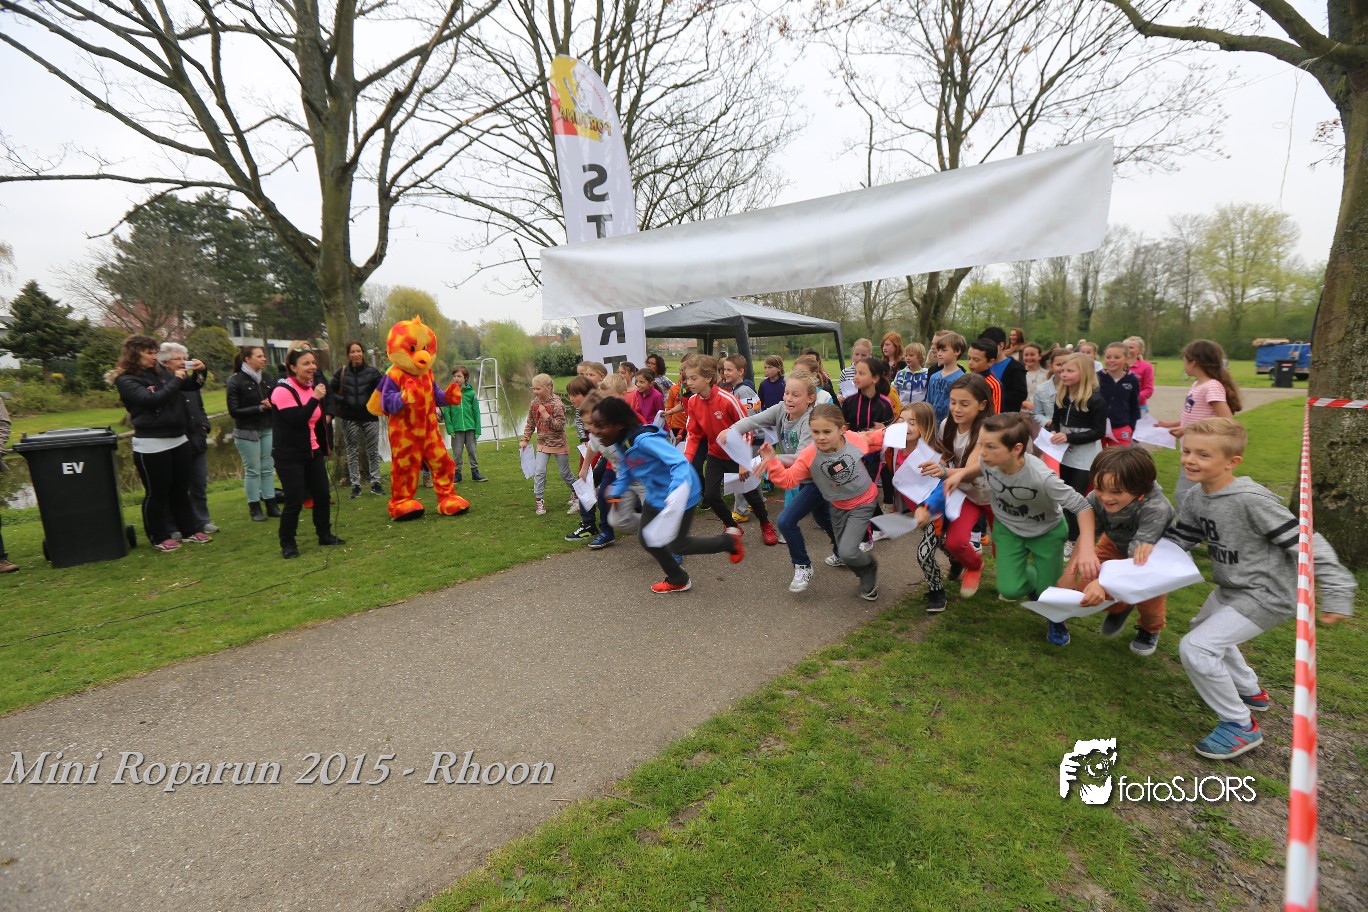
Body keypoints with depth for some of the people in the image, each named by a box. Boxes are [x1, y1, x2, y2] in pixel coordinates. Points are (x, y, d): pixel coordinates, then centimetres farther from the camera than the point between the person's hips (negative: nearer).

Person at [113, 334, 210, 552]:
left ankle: (190, 530, 22)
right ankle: (159, 537, 14)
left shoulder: (160, 371, 11)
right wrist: (176, 380, -14)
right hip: (151, 445, -6)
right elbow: (152, 399, -21)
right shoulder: (126, 381, -8)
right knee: (156, 492, 3)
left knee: (181, 489, 13)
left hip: (178, 439, 7)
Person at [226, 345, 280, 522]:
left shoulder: (265, 377, 5)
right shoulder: (235, 381, -8)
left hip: (267, 430, 5)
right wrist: (260, 408, -18)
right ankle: (255, 508, 11)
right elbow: (234, 410, -11)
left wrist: (271, 404, -7)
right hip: (246, 432, -5)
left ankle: (271, 505, 15)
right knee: (252, 470, 1)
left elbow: (274, 399, 16)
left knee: (268, 468, 8)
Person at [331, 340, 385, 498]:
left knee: (373, 451, 6)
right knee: (353, 452, 6)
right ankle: (355, 485, 13)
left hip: (370, 417, -1)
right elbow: (331, 391, 6)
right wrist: (342, 401, -7)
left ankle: (375, 483, 17)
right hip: (349, 418, 1)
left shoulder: (372, 371, -3)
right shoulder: (342, 372, 2)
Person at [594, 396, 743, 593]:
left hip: (678, 495, -9)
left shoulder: (644, 440, -33)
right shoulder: (622, 443, -3)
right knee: (647, 540, 14)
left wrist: (676, 494, -52)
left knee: (677, 545, 3)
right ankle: (678, 580, 36)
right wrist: (616, 491, 4)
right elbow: (628, 471, 16)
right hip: (656, 495, 9)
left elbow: (679, 462, -40)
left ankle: (729, 540, 23)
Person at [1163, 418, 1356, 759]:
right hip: (1232, 588, 9)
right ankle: (1251, 692, 50)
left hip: (1267, 595, -9)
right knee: (1205, 630, 29)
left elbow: (1304, 543, -23)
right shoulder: (1195, 497, -4)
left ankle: (1240, 725, 3)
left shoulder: (1251, 500, -28)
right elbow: (1179, 538, 6)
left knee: (1195, 647, -18)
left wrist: (1335, 594, -23)